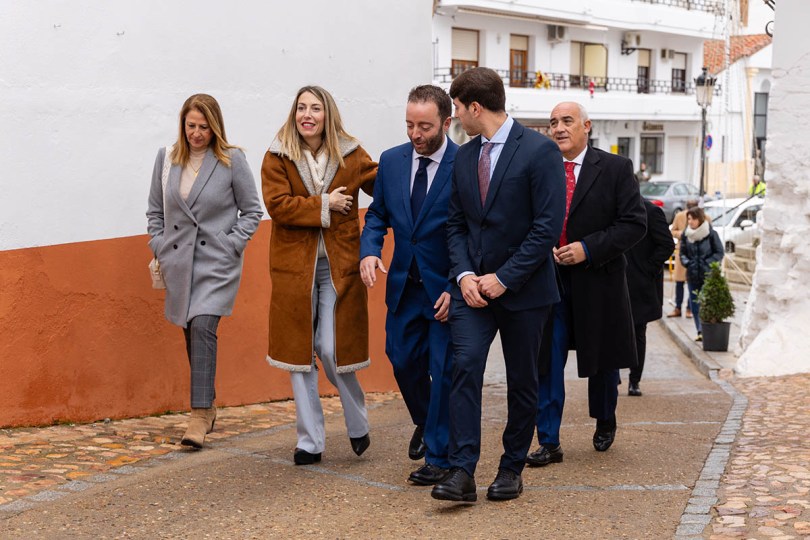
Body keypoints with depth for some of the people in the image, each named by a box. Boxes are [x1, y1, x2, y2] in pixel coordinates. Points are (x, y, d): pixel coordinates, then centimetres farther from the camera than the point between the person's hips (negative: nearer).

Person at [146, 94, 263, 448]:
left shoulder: (232, 160, -3)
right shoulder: (166, 158, 7)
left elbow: (252, 210, 3)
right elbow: (155, 210, 16)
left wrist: (233, 244, -6)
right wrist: (159, 247, 6)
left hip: (217, 261, -4)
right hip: (178, 260, 4)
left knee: (202, 326, -18)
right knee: (191, 332, 9)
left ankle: (200, 414, -15)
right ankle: (208, 405, 26)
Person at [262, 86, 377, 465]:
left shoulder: (350, 155, 4)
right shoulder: (277, 157, 0)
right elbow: (277, 204, -11)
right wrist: (323, 205, -14)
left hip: (338, 266, -1)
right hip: (295, 266, 1)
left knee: (332, 350, -6)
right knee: (299, 353, 4)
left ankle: (358, 426, 21)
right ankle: (310, 442, 15)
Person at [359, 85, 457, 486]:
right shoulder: (391, 161, 2)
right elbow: (377, 214, 12)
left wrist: (458, 287, -17)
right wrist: (370, 251, -9)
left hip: (446, 288, -5)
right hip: (404, 284, 5)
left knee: (443, 370, 1)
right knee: (403, 360, 14)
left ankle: (438, 456, 14)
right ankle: (425, 423, 42)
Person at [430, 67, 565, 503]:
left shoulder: (539, 151, -10)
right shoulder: (464, 156, 10)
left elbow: (548, 226, -14)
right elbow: (456, 223, 12)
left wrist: (504, 278, -15)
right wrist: (464, 275, -5)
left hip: (522, 287, -4)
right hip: (472, 285, 4)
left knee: (521, 381, 7)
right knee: (465, 366, -12)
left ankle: (511, 468, 21)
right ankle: (461, 471, -13)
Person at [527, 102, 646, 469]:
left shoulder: (615, 169, -2)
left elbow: (635, 223, -7)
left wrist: (588, 249, -17)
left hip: (597, 280, -1)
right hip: (547, 280, 2)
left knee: (602, 361, 14)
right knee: (546, 362, -1)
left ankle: (605, 421, 39)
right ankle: (549, 442, 6)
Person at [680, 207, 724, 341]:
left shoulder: (711, 233, -7)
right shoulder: (686, 235, 5)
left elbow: (719, 253, -2)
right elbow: (682, 253, 13)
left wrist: (707, 263, -14)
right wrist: (687, 262, -6)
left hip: (708, 275, -4)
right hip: (692, 275, 4)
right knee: (695, 305, 6)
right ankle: (700, 331, 17)